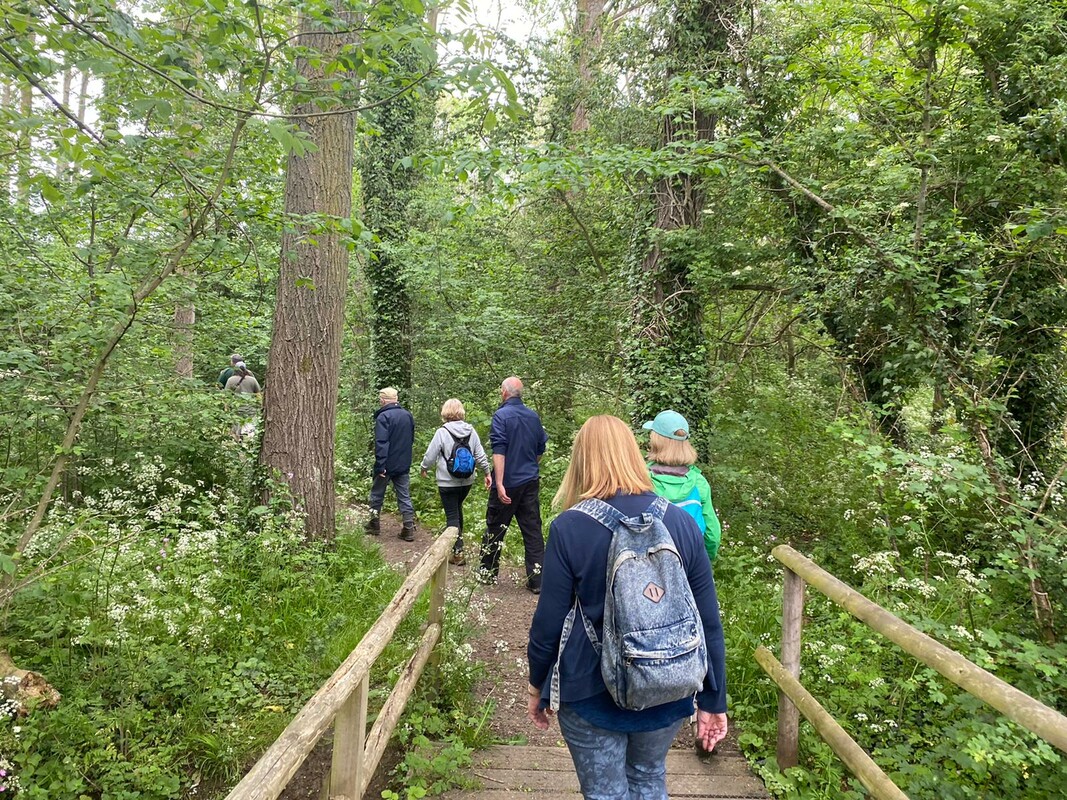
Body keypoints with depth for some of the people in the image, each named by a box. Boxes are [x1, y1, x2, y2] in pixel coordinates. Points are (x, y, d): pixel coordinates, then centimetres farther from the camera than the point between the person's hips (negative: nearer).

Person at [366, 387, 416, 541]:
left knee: (377, 495, 13)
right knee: (405, 497, 7)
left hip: (387, 465, -5)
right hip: (404, 465, 5)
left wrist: (380, 465, -22)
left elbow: (381, 443, -22)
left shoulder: (383, 416, -16)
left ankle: (374, 525, 25)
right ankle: (409, 529, 3)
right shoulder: (408, 415, 7)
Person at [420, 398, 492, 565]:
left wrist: (424, 468, 12)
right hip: (467, 481, 5)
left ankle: (458, 552, -1)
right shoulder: (471, 431, -2)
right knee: (458, 508, 25)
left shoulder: (442, 432, -14)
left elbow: (430, 455, -7)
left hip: (448, 482, -5)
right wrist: (487, 473, 14)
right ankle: (458, 540, 36)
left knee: (452, 515, 1)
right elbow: (480, 455, 2)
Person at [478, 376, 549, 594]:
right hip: (531, 482, 5)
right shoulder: (533, 416, 7)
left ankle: (488, 572, 23)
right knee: (533, 530, 6)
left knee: (495, 528, 10)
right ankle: (537, 580, 6)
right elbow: (541, 449, 15)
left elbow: (499, 451, -19)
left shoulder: (501, 415, -11)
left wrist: (499, 483, -23)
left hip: (508, 482, -5)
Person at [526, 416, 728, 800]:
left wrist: (538, 686, 5)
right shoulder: (681, 522, -7)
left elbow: (548, 623, -11)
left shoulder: (569, 527, -16)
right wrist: (713, 700, 6)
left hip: (593, 692, -3)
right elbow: (709, 622, -3)